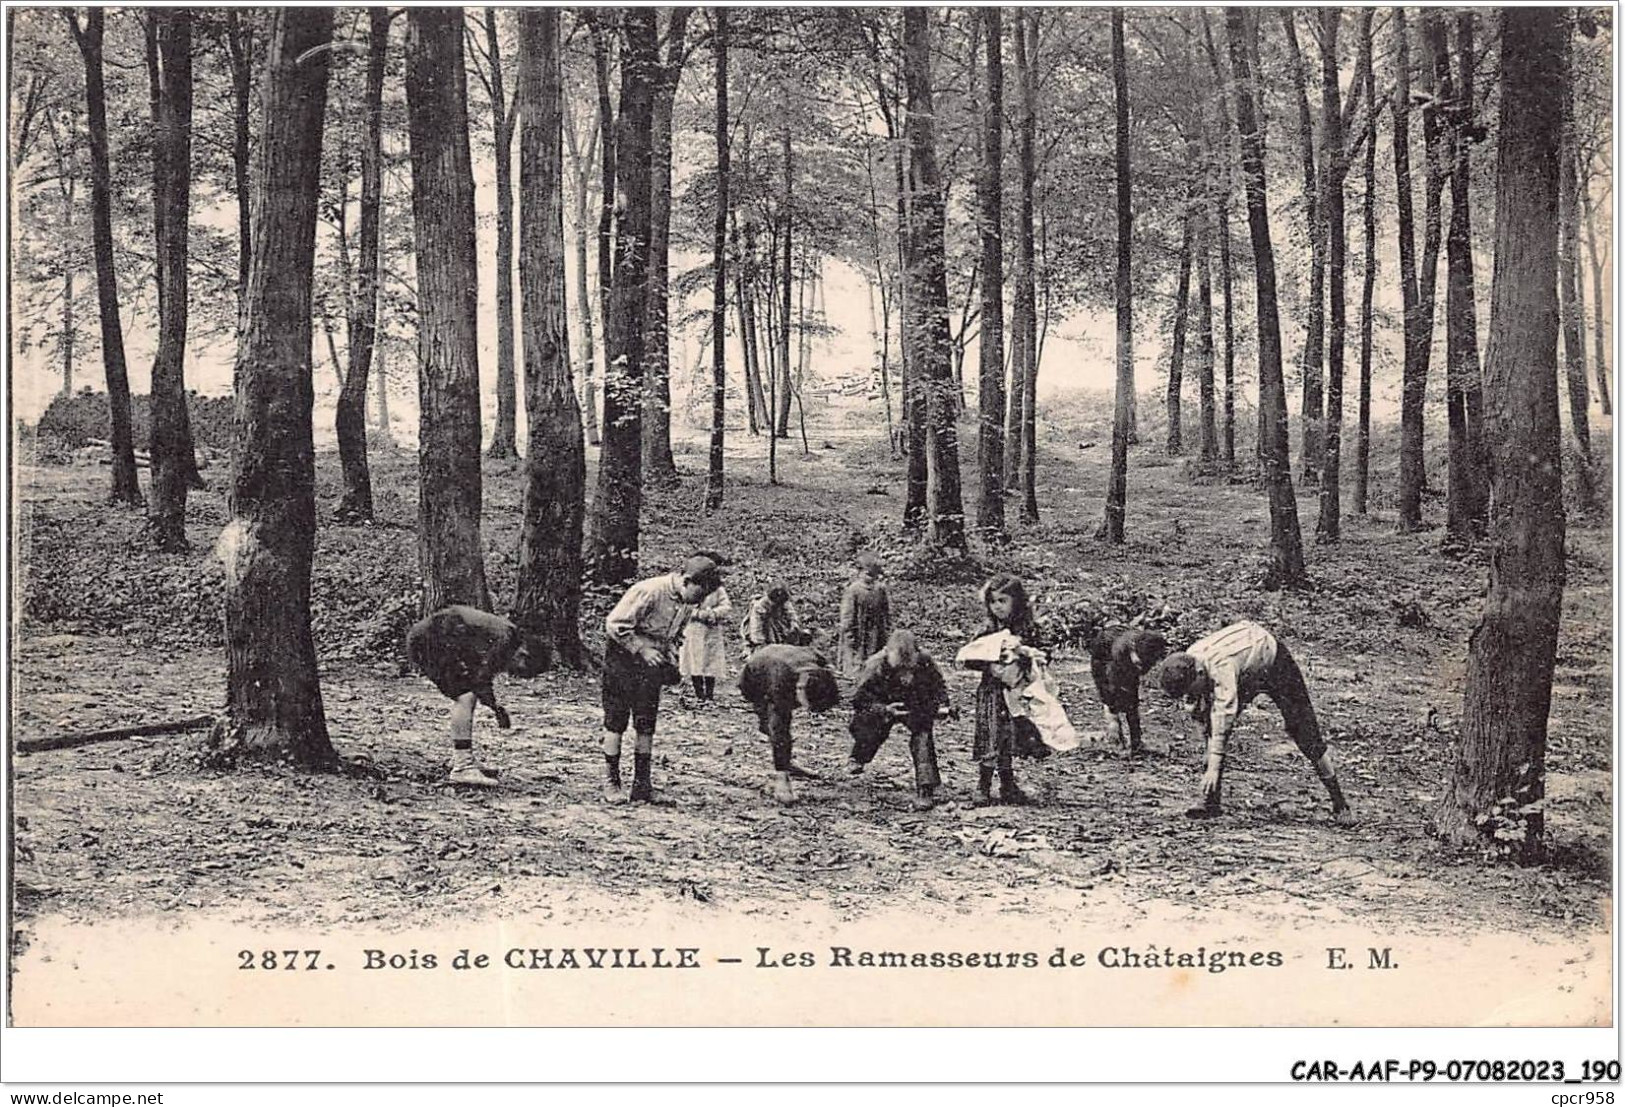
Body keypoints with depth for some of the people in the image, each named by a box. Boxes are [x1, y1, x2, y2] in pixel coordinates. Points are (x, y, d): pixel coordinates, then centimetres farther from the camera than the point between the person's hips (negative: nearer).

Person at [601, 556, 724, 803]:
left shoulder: (687, 603, -2)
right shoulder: (648, 592, -26)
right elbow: (615, 624, -23)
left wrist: (671, 656, -1)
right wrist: (642, 648, -25)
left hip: (652, 661, 6)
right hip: (622, 655, -6)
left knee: (646, 725, 5)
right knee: (616, 720, -1)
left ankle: (642, 782, 10)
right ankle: (610, 780, 7)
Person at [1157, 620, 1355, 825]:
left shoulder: (1222, 666, -44)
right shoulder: (1189, 660, -20)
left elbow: (1224, 713, -48)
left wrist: (1213, 768, -51)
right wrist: (1192, 704, -28)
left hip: (1275, 663, -7)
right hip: (1245, 675, 7)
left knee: (1306, 735, -8)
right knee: (1210, 724, -12)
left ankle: (1339, 803, 5)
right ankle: (1211, 800, -9)